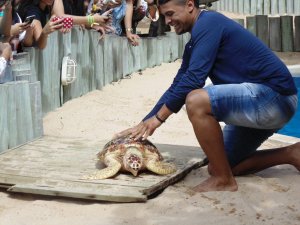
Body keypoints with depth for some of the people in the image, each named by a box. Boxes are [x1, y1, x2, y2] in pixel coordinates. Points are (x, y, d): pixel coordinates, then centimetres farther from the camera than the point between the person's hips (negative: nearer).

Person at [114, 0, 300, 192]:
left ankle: (223, 181, -14)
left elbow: (193, 79, -21)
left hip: (275, 96, -10)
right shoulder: (195, 45, 17)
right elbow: (177, 86, 21)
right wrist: (144, 125, 16)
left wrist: (158, 118, -12)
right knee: (218, 166, 12)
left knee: (196, 101, -29)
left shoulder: (208, 22, -12)